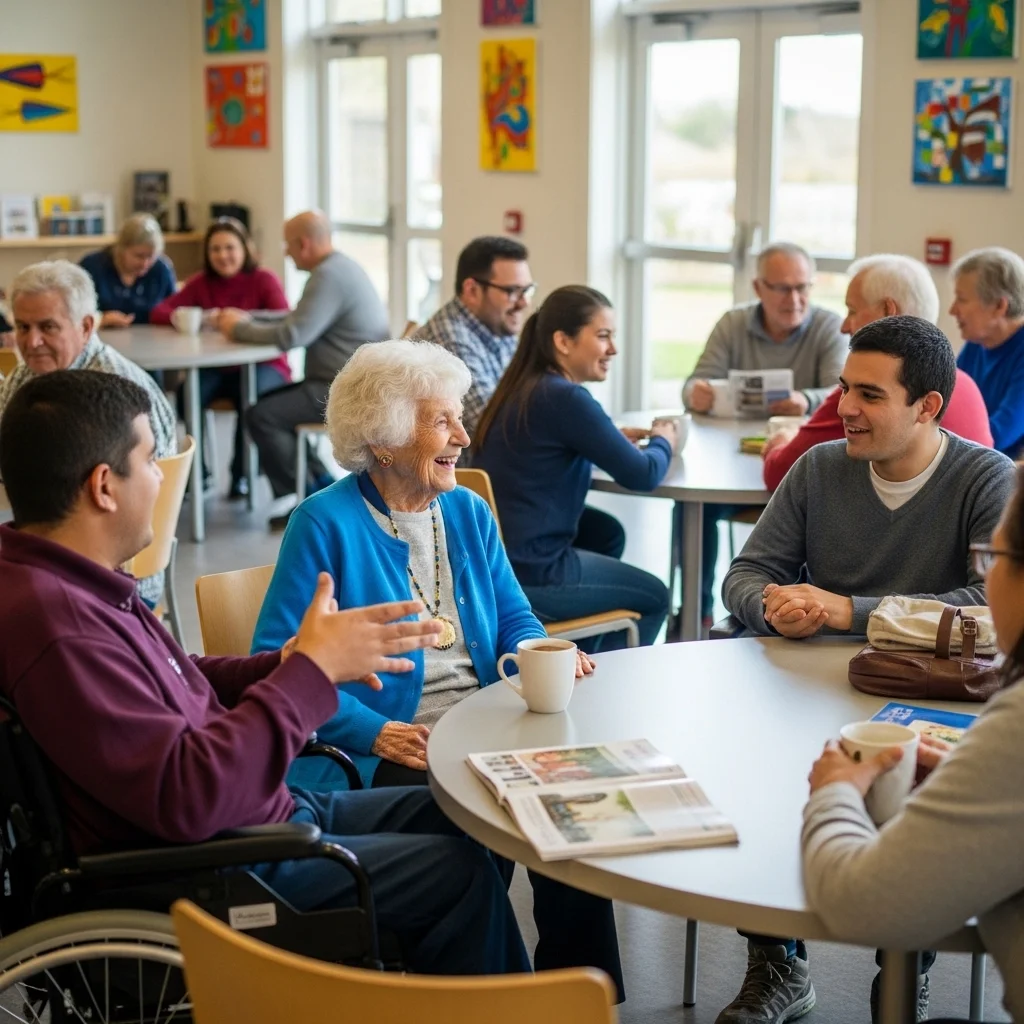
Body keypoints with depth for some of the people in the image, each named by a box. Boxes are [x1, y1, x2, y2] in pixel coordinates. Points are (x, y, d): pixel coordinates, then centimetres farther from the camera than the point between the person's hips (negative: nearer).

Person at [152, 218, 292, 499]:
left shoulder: (264, 280, -3)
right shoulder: (201, 282, 6)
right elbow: (158, 312, -1)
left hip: (262, 367, -2)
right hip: (215, 368, 3)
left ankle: (241, 474, -16)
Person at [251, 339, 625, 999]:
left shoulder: (467, 512, 15)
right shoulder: (327, 523, -6)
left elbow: (514, 619, 20)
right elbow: (280, 660, -11)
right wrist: (374, 730, -22)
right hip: (384, 754, -5)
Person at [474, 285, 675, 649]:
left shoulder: (524, 387, 7)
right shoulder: (565, 398, -19)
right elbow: (642, 475, -14)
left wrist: (612, 438, 10)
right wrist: (662, 442, 7)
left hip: (492, 555, 9)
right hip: (527, 574, -8)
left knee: (607, 533, 30)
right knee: (655, 598, 13)